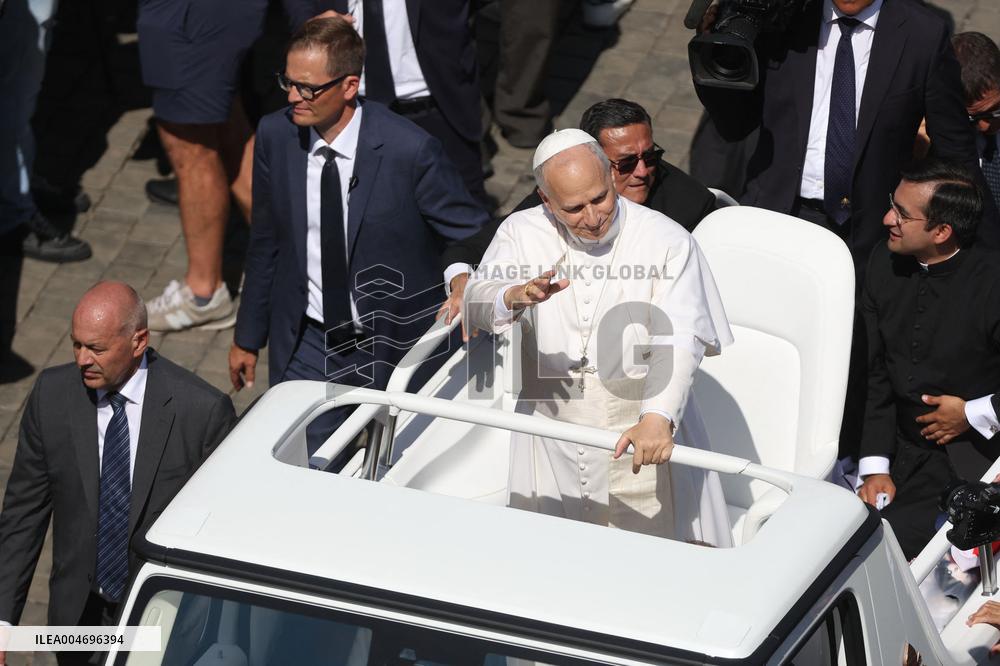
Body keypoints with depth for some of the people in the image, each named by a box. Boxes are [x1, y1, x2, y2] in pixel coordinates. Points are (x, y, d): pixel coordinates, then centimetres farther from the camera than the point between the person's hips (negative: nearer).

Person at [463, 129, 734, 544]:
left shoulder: (667, 241, -10)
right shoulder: (521, 234, 1)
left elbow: (680, 340, -20)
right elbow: (477, 303, -10)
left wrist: (657, 417, -37)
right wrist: (515, 297, -35)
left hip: (644, 441, -2)